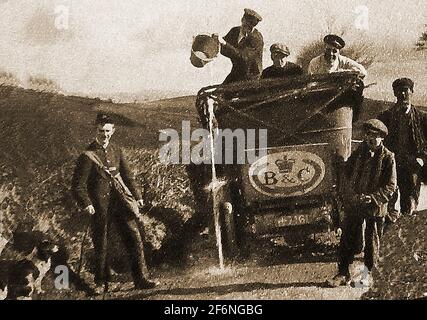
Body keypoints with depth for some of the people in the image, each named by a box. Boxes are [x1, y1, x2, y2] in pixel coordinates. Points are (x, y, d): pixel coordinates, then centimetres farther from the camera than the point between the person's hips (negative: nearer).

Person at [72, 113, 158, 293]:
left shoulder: (116, 151, 11)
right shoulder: (88, 156, -6)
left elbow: (127, 175, 18)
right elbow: (78, 185, -9)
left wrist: (137, 196, 9)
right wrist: (86, 204, -22)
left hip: (120, 202, 5)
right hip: (100, 207, -5)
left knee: (135, 238, 0)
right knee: (101, 246, 6)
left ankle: (141, 280, 8)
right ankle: (101, 283, 24)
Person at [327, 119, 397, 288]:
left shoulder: (388, 157, -7)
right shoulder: (359, 152, 3)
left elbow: (390, 187, -8)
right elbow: (347, 170, 12)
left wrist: (372, 198, -19)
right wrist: (352, 194, 0)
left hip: (375, 207, -3)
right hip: (353, 204, 3)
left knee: (372, 241, 11)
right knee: (347, 239, 6)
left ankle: (367, 275, 27)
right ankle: (343, 274, 17)